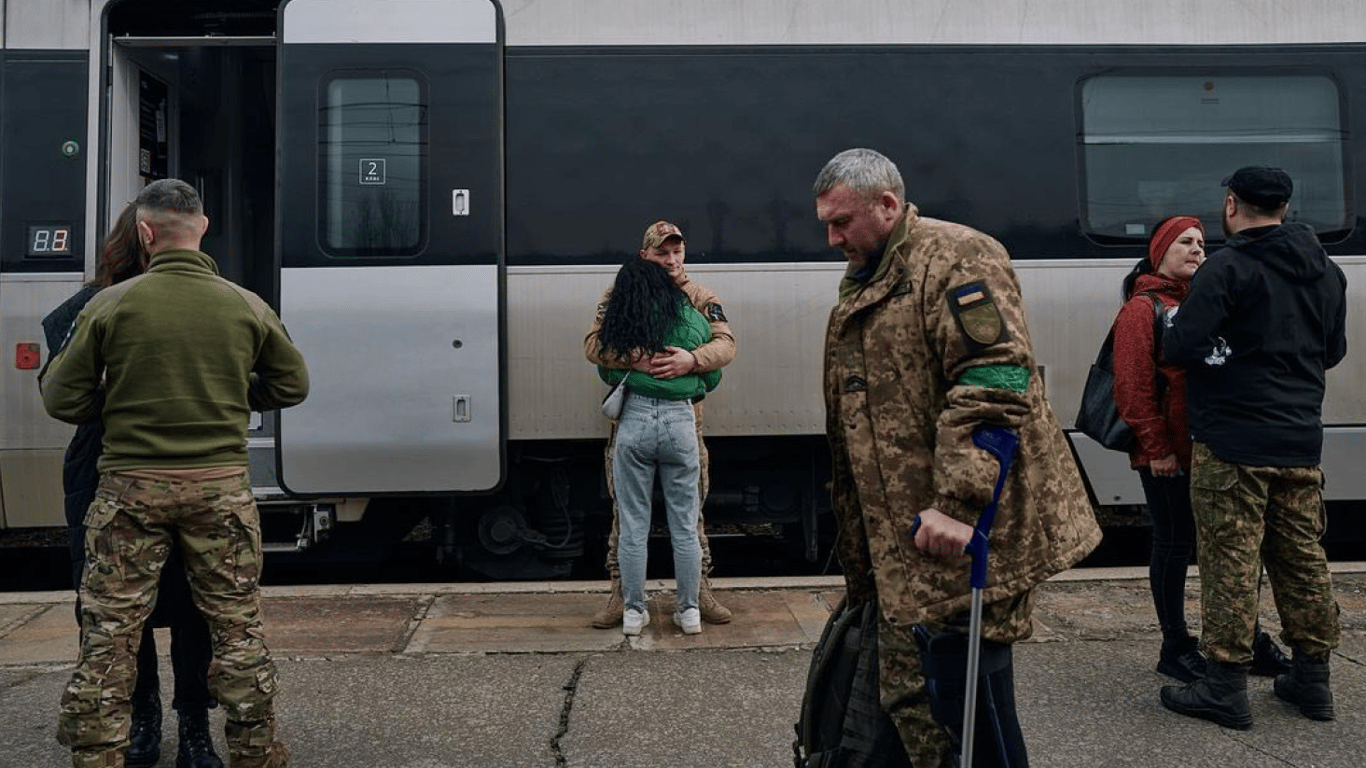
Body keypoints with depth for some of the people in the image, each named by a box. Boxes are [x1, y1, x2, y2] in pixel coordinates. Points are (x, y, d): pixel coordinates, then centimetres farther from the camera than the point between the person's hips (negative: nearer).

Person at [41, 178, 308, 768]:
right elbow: (292, 385, 9)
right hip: (221, 484, 1)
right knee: (237, 629, 12)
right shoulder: (247, 306, -2)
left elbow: (61, 399, -2)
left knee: (109, 634, 10)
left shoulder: (110, 305, -5)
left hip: (131, 487, -1)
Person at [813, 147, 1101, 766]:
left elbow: (995, 383, -22)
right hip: (904, 544, 9)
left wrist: (961, 504, -27)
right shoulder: (860, 286, 21)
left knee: (965, 699, -3)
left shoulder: (956, 258, -9)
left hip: (958, 533, -9)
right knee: (908, 700, 13)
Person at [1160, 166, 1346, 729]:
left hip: (1233, 443, -7)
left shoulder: (1228, 267, -13)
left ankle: (1226, 687, 3)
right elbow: (1334, 350, 20)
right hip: (1300, 442, 7)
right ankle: (1311, 679, 24)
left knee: (1231, 561, -2)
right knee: (1301, 556, 15)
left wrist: (1173, 325, 1)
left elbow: (1180, 349, -20)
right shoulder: (1325, 271, 11)